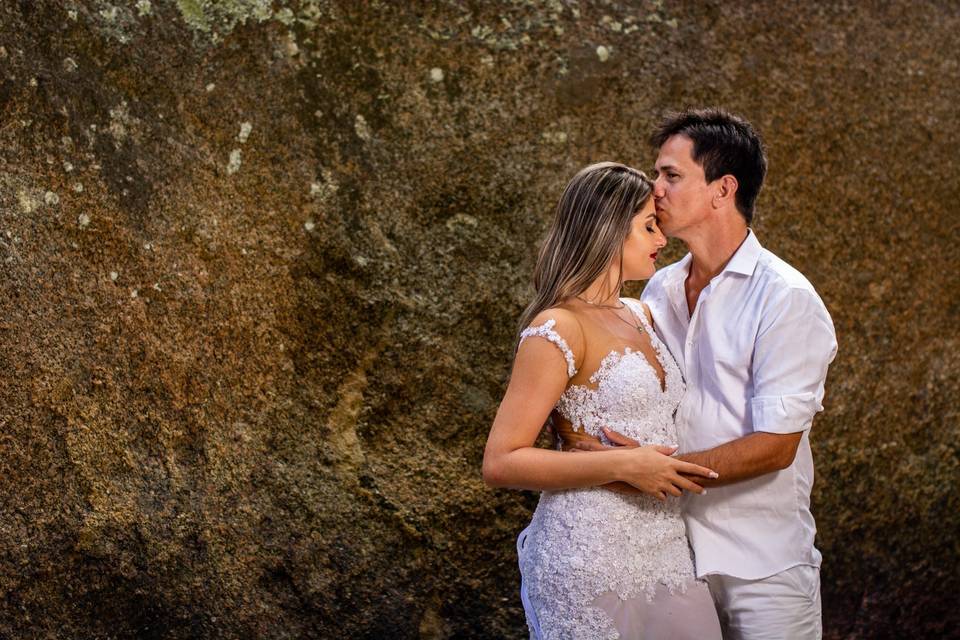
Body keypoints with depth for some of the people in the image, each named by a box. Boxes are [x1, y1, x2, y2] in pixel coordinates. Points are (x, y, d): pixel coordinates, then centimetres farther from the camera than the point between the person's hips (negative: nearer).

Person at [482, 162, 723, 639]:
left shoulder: (640, 317, 11)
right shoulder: (558, 328, -13)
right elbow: (500, 463, -16)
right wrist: (623, 466, -20)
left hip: (664, 547, 8)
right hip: (592, 558, -8)